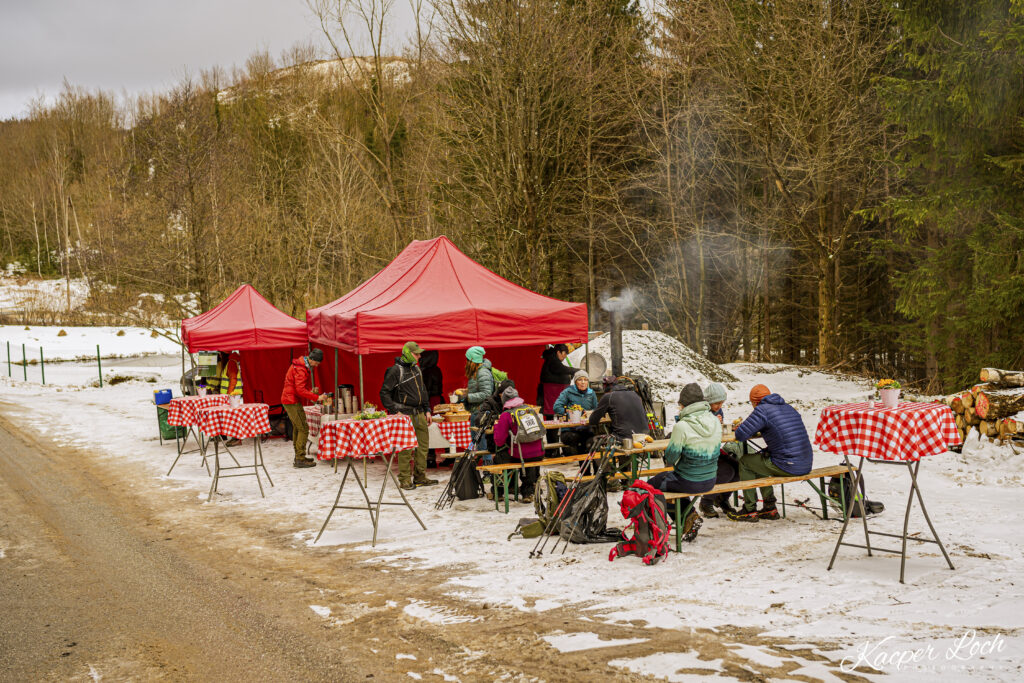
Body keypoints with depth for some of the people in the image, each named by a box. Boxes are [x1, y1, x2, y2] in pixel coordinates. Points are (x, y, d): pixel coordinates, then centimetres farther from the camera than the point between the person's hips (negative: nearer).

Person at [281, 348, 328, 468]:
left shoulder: (308, 366, 11)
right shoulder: (300, 369, -21)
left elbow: (307, 381, 22)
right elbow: (300, 390, -27)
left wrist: (311, 389, 2)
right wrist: (317, 397, -26)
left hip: (289, 400, 11)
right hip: (292, 401, -11)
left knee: (297, 428, 16)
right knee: (303, 428, -11)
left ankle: (298, 457, 24)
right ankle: (300, 459, -12)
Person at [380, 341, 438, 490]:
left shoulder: (416, 369, 15)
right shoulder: (395, 371, -9)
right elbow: (384, 393, -10)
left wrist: (427, 410, 18)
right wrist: (395, 411, -15)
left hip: (419, 413, 8)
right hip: (404, 414, -8)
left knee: (423, 444, 9)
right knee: (405, 448, -6)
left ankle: (420, 477, 19)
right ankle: (404, 479, 2)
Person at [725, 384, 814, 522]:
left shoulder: (762, 410, -9)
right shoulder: (789, 408, 16)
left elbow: (740, 435, -11)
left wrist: (741, 426, 11)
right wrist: (762, 429, 27)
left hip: (788, 467, -8)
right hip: (805, 466, 8)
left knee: (744, 461, 12)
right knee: (758, 458, 28)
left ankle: (750, 511, 17)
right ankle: (769, 508, 29)